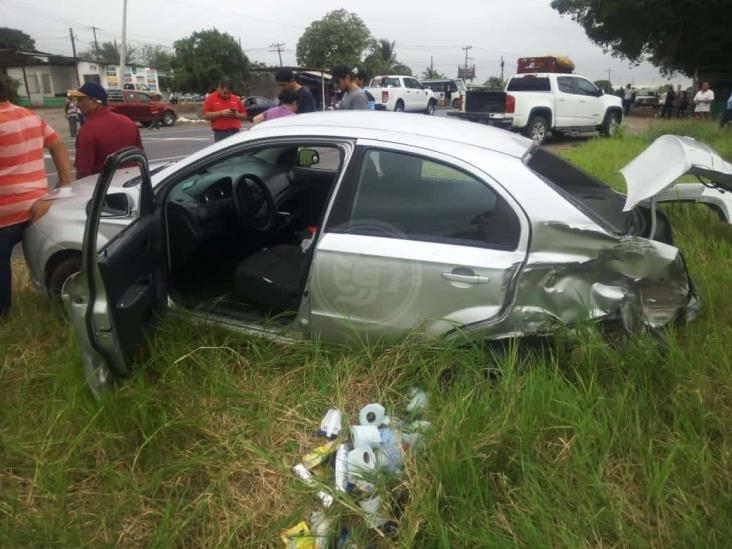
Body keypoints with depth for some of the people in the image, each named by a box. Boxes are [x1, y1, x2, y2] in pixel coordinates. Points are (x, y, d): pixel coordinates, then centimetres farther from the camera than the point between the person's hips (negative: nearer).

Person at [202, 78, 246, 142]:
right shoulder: (210, 98, 3)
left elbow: (244, 116, 15)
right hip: (220, 134, -3)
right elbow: (206, 115, -4)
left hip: (235, 133, 3)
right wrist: (221, 113, -14)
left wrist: (237, 115, -7)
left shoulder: (236, 99, 11)